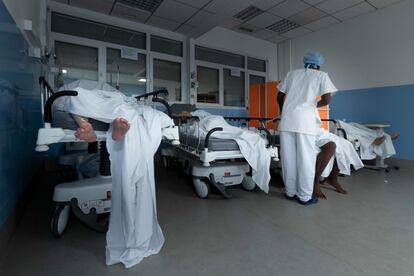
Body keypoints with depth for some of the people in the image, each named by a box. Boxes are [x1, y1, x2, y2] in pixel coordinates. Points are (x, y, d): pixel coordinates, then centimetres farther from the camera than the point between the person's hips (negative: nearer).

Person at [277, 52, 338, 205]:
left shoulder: (292, 73, 22)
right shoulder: (322, 75, 13)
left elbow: (280, 96, 21)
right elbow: (326, 99, 1)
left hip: (287, 118, 3)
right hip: (305, 120, -3)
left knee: (288, 157, 7)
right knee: (306, 158, 3)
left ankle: (290, 192, 19)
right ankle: (305, 196, 11)